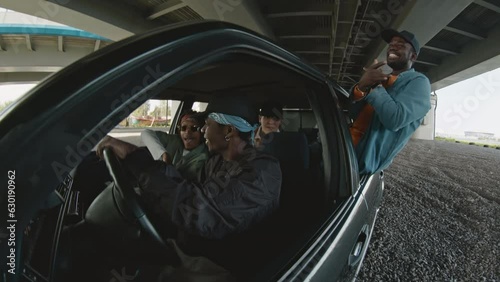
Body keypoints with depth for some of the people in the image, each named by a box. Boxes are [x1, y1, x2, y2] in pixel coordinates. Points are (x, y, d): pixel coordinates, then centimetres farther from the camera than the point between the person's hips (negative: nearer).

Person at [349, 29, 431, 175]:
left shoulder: (418, 82, -2)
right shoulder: (381, 78, 19)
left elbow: (395, 119, -22)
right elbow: (352, 114, 6)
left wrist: (374, 87, -11)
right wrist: (361, 87, -13)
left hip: (363, 154, -7)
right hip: (347, 142, 7)